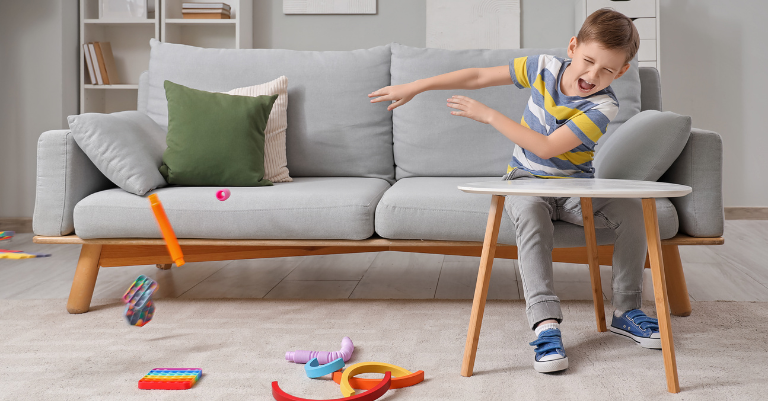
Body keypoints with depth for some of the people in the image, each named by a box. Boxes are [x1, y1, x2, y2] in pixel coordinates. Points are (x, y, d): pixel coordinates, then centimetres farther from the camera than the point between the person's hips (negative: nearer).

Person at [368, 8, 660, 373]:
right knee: (530, 210, -36)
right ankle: (545, 321, -40)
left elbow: (546, 148, -25)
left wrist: (489, 116, -20)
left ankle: (626, 312, -9)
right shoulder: (545, 68, -5)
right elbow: (479, 77, 2)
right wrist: (415, 87, 0)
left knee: (630, 208, -26)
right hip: (526, 181, 1)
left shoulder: (603, 106, -17)